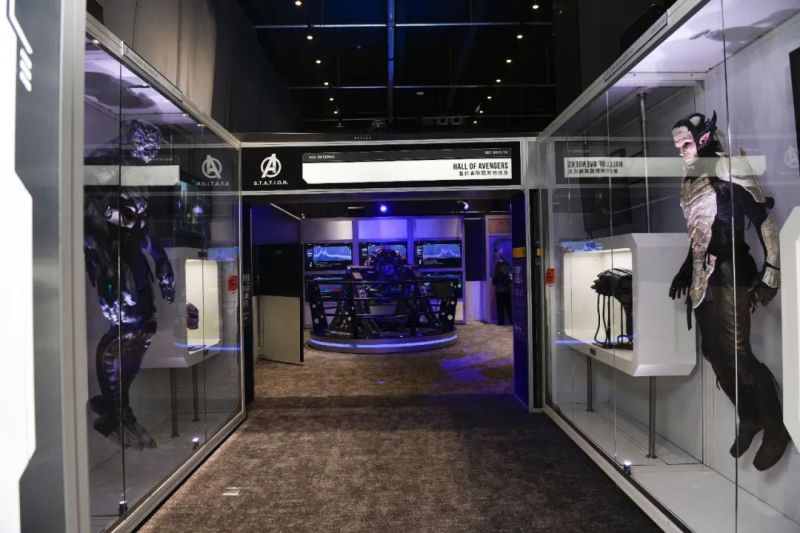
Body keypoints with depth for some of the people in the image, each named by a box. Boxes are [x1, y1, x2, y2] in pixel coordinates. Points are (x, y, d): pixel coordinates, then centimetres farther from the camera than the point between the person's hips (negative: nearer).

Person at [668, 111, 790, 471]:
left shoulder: (729, 175, -9)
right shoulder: (689, 182, 13)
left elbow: (766, 223, -11)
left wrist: (770, 276, -13)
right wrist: (685, 270, 20)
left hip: (730, 275, -7)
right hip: (703, 278, 8)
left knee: (737, 354, -9)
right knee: (714, 353, 10)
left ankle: (776, 428, 12)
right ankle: (749, 418, 28)